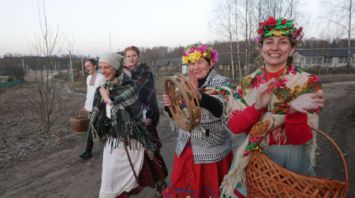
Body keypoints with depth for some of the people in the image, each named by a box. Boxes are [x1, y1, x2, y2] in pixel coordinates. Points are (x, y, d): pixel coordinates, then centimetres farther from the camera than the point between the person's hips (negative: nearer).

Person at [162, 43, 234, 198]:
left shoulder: (221, 83, -10)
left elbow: (220, 109, -30)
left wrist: (199, 96, -49)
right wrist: (170, 105, -15)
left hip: (211, 151, -4)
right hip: (186, 149, 5)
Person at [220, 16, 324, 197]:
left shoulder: (308, 82, -11)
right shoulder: (247, 83, -4)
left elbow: (301, 139, -15)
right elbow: (234, 126, -11)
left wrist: (294, 110, -34)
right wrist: (257, 106, -28)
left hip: (292, 162, -2)